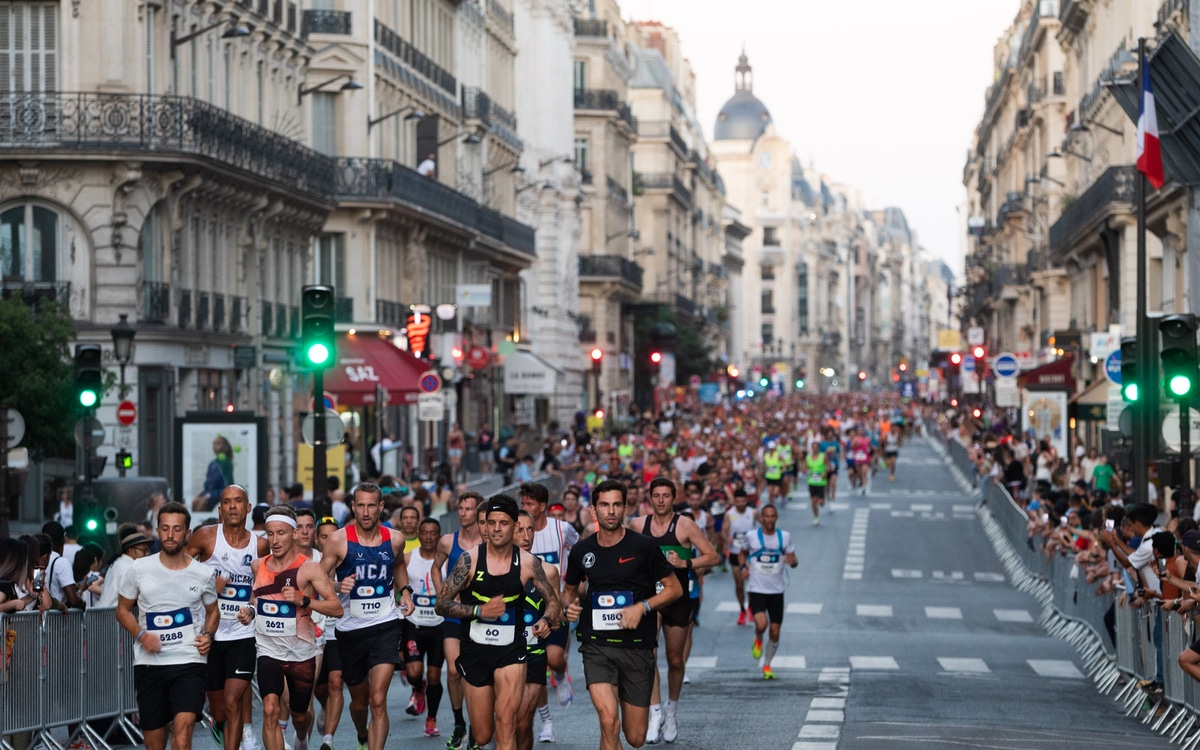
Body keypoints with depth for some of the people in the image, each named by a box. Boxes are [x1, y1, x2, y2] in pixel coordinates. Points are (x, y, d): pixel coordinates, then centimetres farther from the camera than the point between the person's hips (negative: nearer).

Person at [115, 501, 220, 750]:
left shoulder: (203, 573, 3)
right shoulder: (140, 569, 1)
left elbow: (212, 611, 19)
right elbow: (123, 609, 11)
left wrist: (208, 635, -2)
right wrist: (141, 634, -8)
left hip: (189, 663, -2)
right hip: (149, 664, 2)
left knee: (183, 729, -21)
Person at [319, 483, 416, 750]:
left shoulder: (394, 540, 1)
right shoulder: (339, 540, -8)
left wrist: (405, 590, 9)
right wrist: (337, 587, -25)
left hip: (385, 626, 0)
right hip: (350, 628, 0)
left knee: (378, 701, -15)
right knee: (359, 700, 18)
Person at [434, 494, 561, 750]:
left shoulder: (528, 563, -4)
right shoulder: (470, 559, -7)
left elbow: (552, 599, 8)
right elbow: (441, 604, -7)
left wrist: (546, 619, -15)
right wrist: (480, 610, -20)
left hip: (511, 650, -1)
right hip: (475, 651, 1)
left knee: (505, 721, -21)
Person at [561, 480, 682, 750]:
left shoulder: (643, 546, -4)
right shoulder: (582, 551, 4)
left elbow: (674, 588, 2)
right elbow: (569, 590, 22)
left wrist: (642, 607, -14)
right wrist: (569, 605, -2)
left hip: (637, 646, -1)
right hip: (597, 645, 1)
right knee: (609, 722, -23)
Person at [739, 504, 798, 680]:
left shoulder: (784, 537, 1)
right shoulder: (752, 536, -1)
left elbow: (793, 559, 7)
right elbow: (743, 553, 17)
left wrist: (792, 561, -17)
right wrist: (743, 567, -3)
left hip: (776, 590, 2)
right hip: (757, 589, -2)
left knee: (775, 632, 4)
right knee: (761, 624, -24)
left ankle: (767, 665, 24)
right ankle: (758, 639, 13)